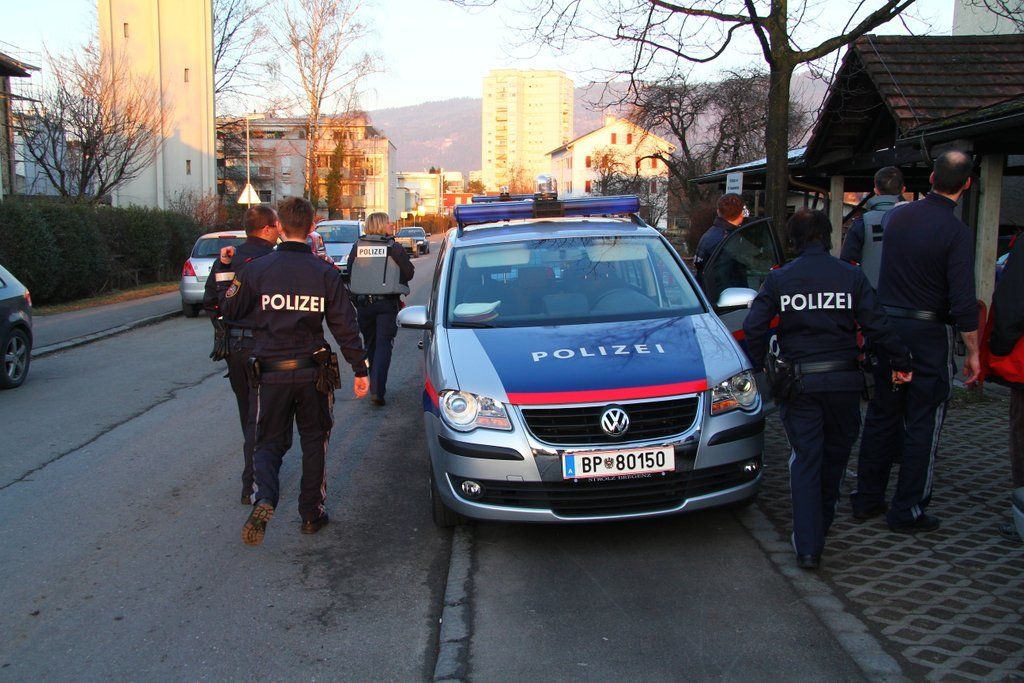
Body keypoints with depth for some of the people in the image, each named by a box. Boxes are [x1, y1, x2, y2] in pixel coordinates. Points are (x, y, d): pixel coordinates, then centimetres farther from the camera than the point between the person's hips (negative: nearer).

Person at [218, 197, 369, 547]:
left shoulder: (257, 269, -6)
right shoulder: (325, 272, -5)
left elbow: (229, 310, 6)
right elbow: (345, 325, -5)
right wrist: (360, 369, 3)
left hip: (271, 372, 0)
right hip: (313, 371, 0)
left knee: (269, 442, 11)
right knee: (314, 442, 16)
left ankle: (264, 499, -16)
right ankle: (311, 513, 21)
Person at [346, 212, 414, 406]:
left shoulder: (357, 247, 1)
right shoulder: (394, 248, -7)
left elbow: (349, 274, 6)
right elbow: (409, 273, -2)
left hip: (363, 302, 3)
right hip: (387, 303, -3)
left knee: (370, 344, 17)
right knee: (383, 345, -1)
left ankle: (375, 386, 28)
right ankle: (377, 389, -14)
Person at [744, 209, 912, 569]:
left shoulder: (779, 278, -3)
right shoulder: (851, 276, -3)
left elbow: (754, 328, -6)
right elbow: (877, 326, -4)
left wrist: (758, 367, 7)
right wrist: (900, 363, 7)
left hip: (798, 382, 0)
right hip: (843, 380, 1)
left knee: (805, 458, 5)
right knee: (835, 453, 19)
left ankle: (808, 546, -1)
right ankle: (822, 523, 36)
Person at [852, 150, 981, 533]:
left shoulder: (896, 215, 2)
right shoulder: (955, 232, -14)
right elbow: (964, 303, -16)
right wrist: (973, 352, -7)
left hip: (886, 325, 5)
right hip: (929, 333, -5)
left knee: (881, 415, 14)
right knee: (923, 423, 5)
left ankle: (867, 500, 22)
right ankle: (908, 512, 11)